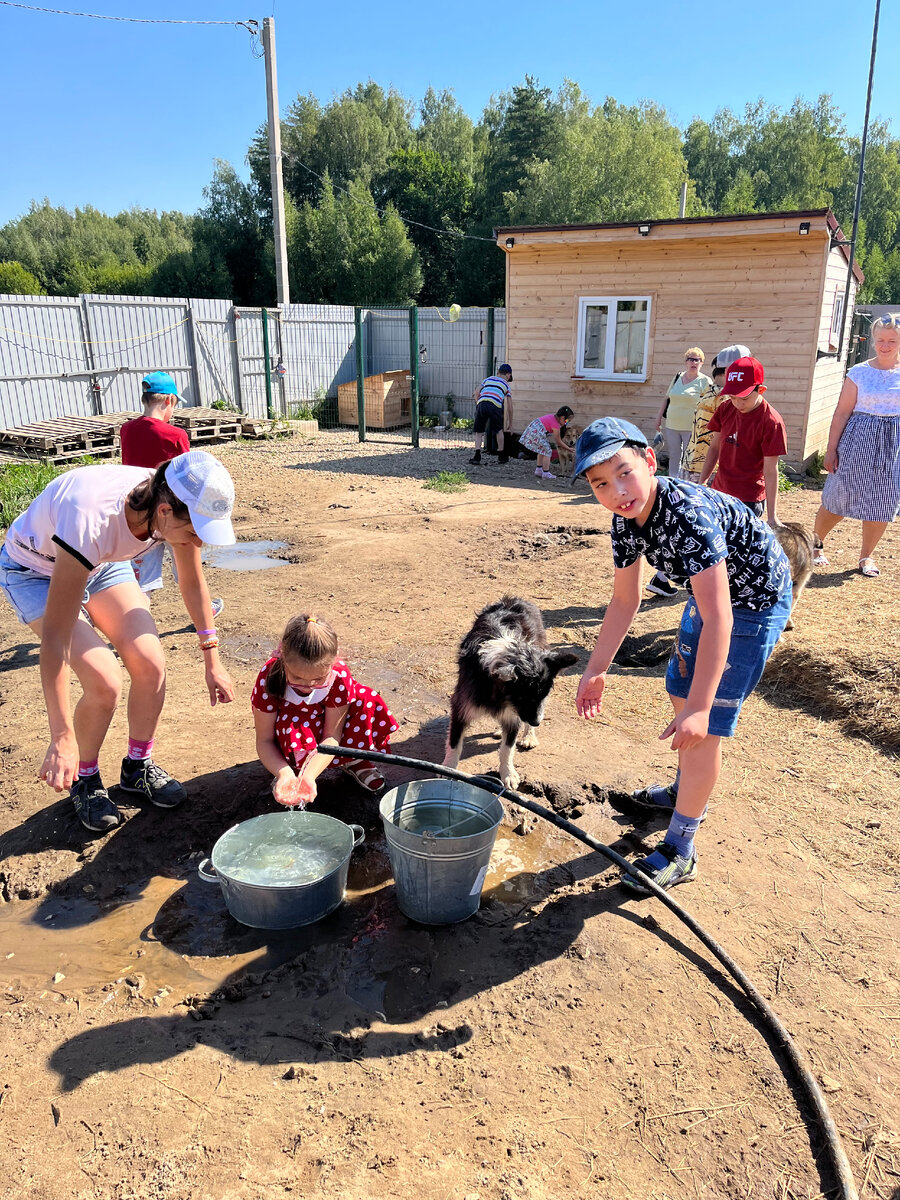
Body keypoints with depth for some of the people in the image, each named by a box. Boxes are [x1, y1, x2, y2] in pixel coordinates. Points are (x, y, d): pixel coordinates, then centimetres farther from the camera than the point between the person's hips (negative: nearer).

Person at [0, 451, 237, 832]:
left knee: (151, 664, -10)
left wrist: (212, 661, -3)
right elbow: (55, 638, -40)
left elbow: (193, 584, -6)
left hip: (103, 563, 5)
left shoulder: (180, 507, -25)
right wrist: (62, 738, -38)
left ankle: (138, 766, 17)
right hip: (36, 572, -5)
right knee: (104, 682, -19)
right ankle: (85, 780, 10)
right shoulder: (91, 521, -43)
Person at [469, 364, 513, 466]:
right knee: (499, 430, 19)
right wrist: (510, 422, 34)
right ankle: (501, 456, 27)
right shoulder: (506, 385, 26)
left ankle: (477, 455, -1)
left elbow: (477, 392, 17)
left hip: (481, 404, 1)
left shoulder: (488, 379, 30)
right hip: (495, 406, -1)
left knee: (479, 431, 13)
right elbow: (509, 406, 26)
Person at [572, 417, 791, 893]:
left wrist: (699, 708, -41)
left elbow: (718, 621, -40)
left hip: (754, 600, -9)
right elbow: (625, 600, -1)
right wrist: (595, 670, -1)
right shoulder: (626, 519, -12)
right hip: (710, 590, 9)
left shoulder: (688, 513, -38)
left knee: (704, 723, -8)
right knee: (680, 691, 22)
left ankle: (679, 851, 6)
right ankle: (688, 790, 46)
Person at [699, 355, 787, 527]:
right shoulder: (726, 408, 2)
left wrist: (772, 516, -14)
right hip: (719, 493, 6)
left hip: (749, 501, -6)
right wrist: (702, 483, 11)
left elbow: (770, 471, -15)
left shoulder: (771, 422, -15)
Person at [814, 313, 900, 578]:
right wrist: (831, 448, -6)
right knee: (839, 497, 2)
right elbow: (842, 412, -3)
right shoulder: (859, 373, -3)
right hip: (859, 440, -2)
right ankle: (816, 542, 27)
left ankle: (866, 556, 23)